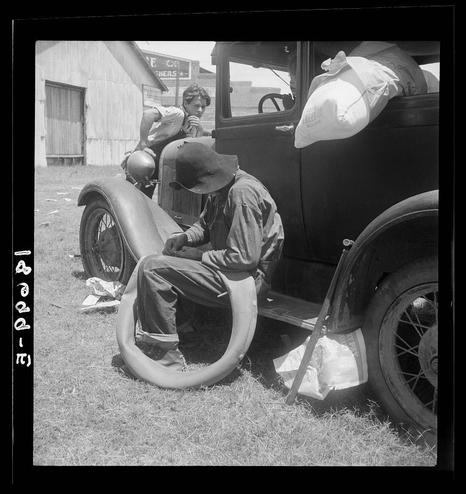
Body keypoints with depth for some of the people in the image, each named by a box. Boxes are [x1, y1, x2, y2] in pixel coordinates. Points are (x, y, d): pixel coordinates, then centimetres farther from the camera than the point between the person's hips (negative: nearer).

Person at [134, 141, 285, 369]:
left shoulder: (242, 193, -24)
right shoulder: (221, 186, 6)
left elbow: (245, 257, -26)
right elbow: (204, 225, 21)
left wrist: (200, 255, -15)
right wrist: (184, 237, -1)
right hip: (228, 267, 11)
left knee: (152, 268, -19)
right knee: (150, 262, 17)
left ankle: (169, 357, -11)